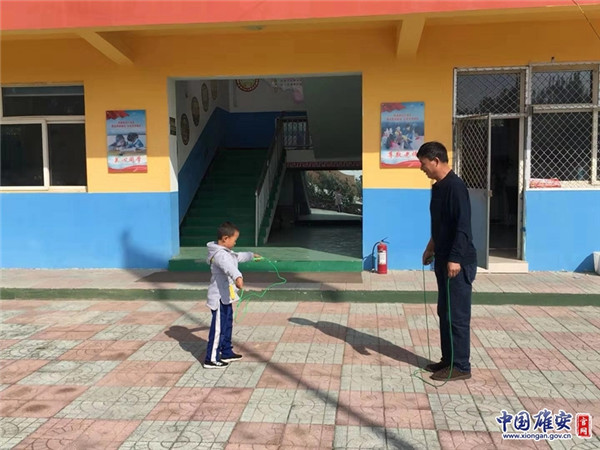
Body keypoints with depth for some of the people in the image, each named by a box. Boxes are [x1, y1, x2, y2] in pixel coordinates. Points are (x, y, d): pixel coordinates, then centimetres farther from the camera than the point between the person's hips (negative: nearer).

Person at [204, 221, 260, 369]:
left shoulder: (225, 252, 12)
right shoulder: (220, 254, -22)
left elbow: (237, 256, 34)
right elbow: (229, 266, -45)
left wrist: (252, 255, 49)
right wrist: (238, 277, -63)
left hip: (225, 297, 11)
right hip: (220, 298, -11)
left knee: (227, 325, 20)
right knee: (218, 328, -3)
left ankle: (226, 352, 33)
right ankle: (211, 359, 5)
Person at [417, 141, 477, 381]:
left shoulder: (455, 186, -17)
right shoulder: (438, 187, 13)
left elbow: (463, 226, -22)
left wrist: (455, 259, -24)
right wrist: (431, 248, 25)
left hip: (458, 262, -10)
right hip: (443, 260, 10)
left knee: (458, 314, -2)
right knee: (444, 312, 14)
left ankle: (461, 366, 8)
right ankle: (448, 360, 25)